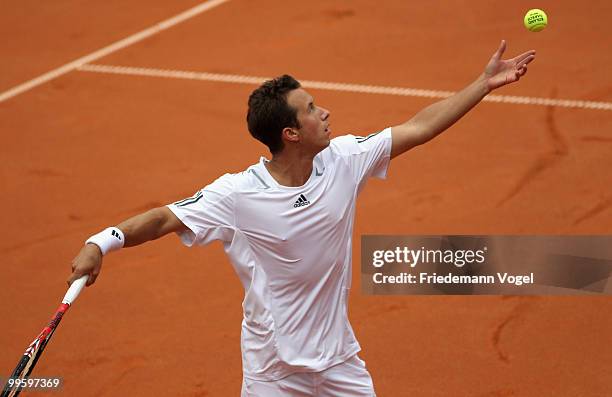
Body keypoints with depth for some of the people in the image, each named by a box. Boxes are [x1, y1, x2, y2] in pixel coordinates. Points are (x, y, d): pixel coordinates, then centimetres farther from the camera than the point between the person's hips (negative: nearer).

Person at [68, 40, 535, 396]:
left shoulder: (343, 160, -7)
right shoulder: (237, 195, -19)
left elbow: (418, 128, 0)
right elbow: (166, 219, -16)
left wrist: (485, 83, 0)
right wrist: (101, 243, -32)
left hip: (339, 357, 4)